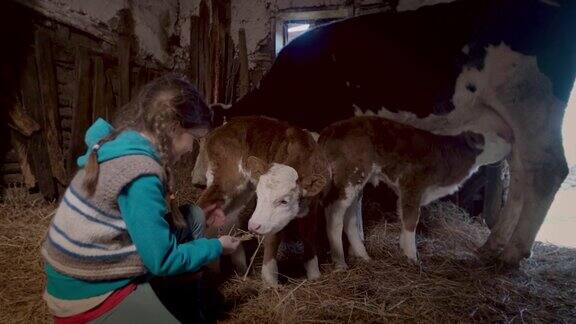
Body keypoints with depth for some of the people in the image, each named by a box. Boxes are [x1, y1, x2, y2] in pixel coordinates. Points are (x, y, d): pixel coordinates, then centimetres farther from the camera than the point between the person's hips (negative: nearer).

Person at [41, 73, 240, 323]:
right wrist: (217, 247, -6)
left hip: (91, 273, 9)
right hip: (91, 297, -9)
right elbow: (162, 261, -21)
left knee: (192, 218, 6)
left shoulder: (122, 145, 0)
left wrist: (199, 218, 10)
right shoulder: (141, 173, -27)